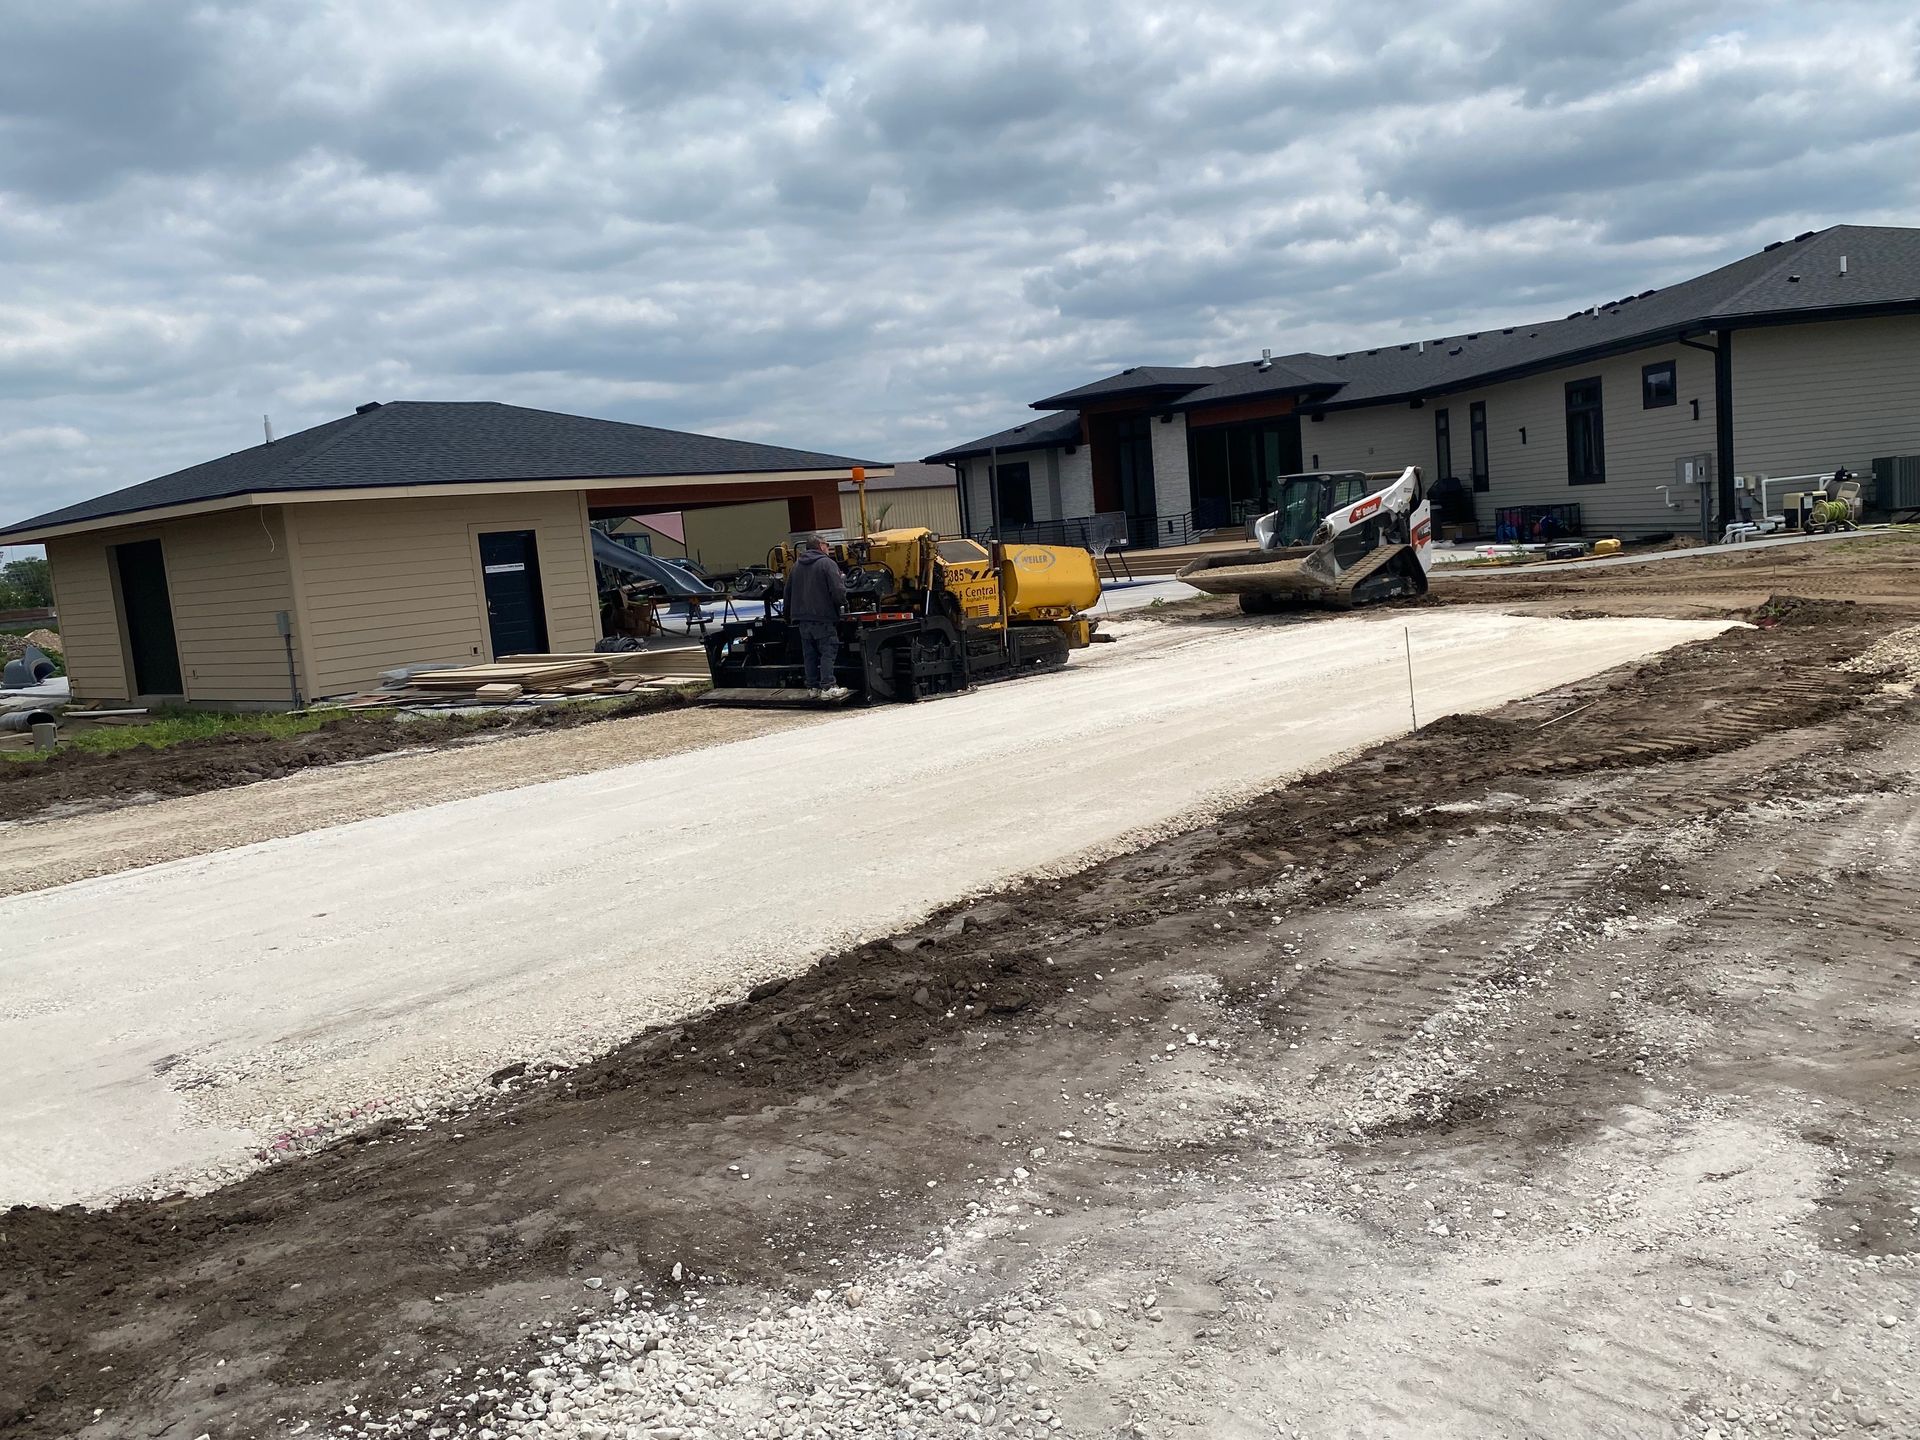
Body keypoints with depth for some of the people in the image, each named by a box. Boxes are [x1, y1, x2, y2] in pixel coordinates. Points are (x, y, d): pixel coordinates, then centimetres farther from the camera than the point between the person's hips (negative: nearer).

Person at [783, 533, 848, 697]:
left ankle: (813, 687, 14)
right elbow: (838, 591, -18)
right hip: (823, 617, -6)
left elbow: (788, 592, 17)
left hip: (802, 617, 6)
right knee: (828, 652, -2)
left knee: (809, 653, 11)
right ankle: (827, 688, -8)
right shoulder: (827, 563, -9)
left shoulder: (797, 565, 12)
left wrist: (790, 616, 24)